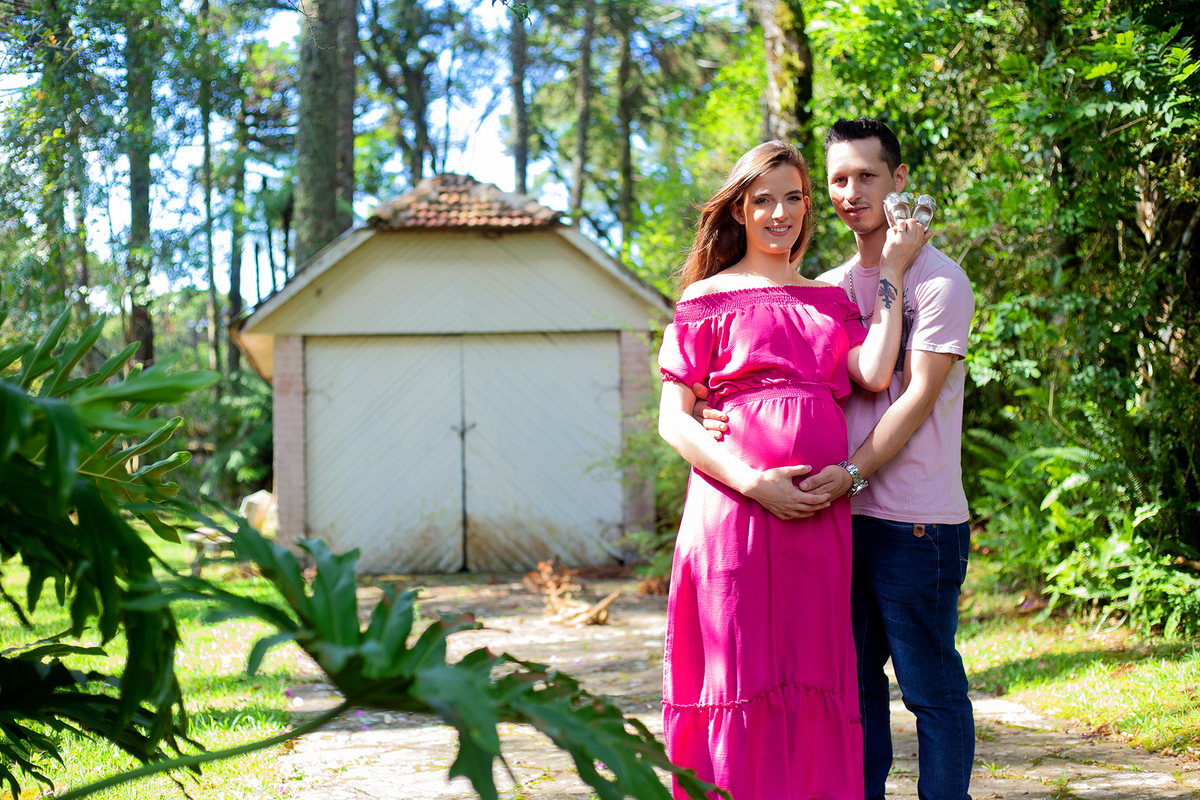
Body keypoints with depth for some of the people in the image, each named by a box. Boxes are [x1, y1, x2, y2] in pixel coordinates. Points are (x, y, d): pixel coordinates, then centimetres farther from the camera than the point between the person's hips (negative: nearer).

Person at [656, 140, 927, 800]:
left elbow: (874, 373, -2)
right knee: (741, 677, -3)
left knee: (811, 678, 6)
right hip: (735, 510, -4)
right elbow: (673, 420, -1)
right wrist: (753, 482, -13)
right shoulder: (708, 299, 6)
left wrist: (891, 272, 3)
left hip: (818, 515, 4)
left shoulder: (829, 300, 17)